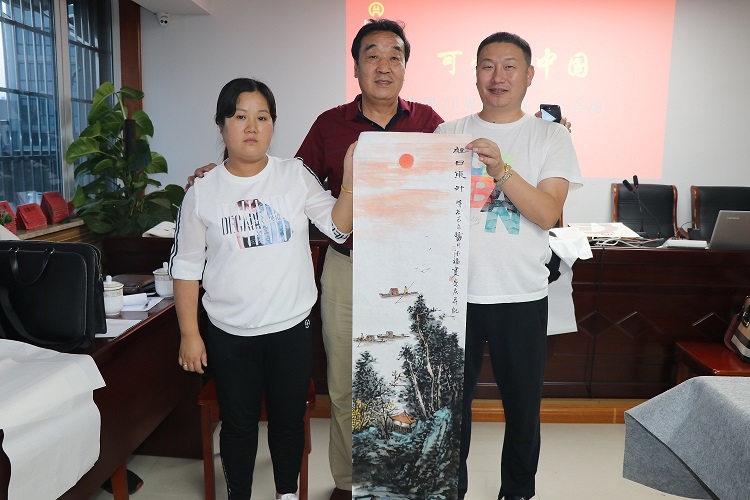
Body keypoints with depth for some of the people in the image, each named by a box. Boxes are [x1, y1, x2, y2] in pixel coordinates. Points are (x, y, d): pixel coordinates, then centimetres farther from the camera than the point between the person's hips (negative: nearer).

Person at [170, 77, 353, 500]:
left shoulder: (296, 176, -4)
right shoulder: (203, 191, -3)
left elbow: (339, 228, -6)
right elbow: (186, 267, 1)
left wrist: (349, 181, -23)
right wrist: (189, 333, 0)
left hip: (292, 328, 0)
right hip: (230, 334, 0)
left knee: (289, 419, 16)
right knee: (238, 423, 15)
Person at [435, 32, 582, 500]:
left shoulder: (551, 137, 1)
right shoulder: (448, 134, 5)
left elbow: (548, 214, -12)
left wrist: (502, 170, -25)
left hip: (522, 295, 0)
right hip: (455, 292, 1)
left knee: (523, 406, 13)